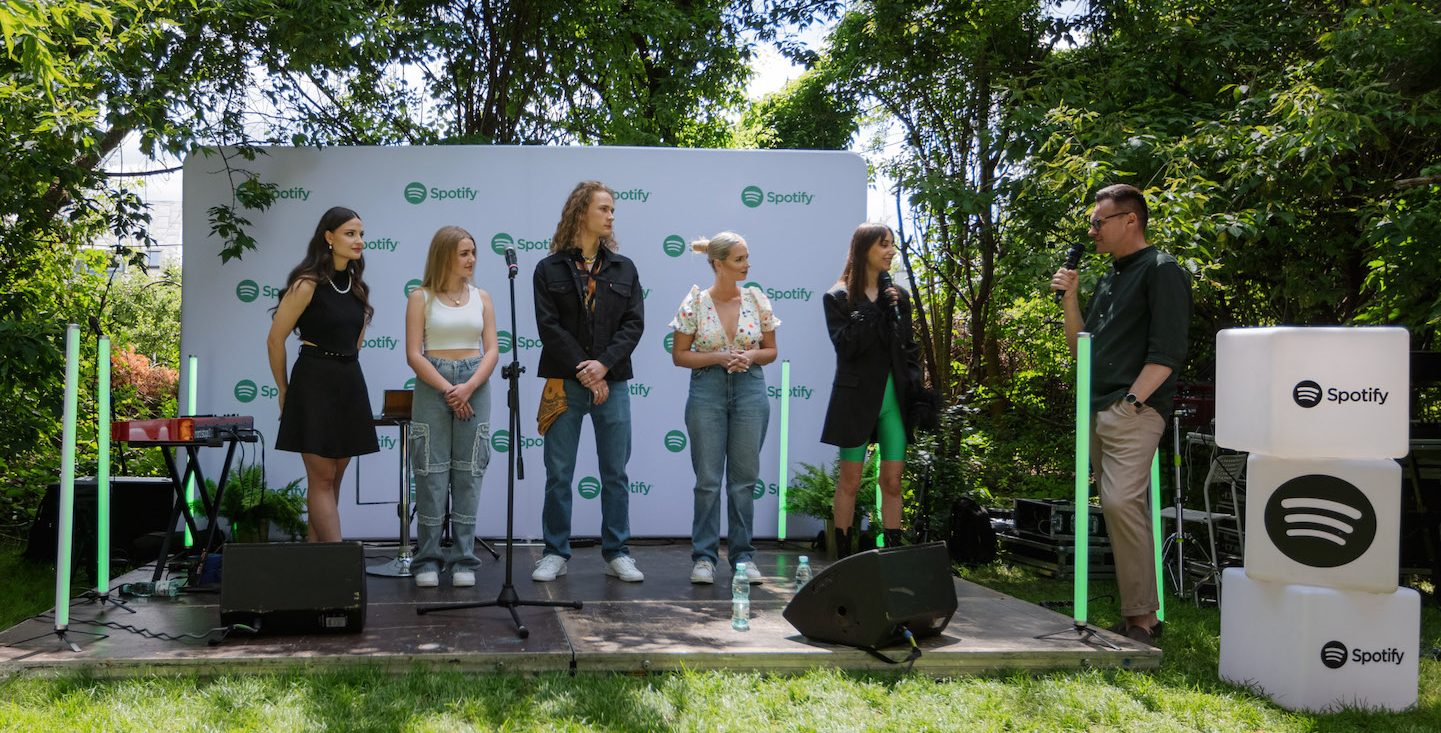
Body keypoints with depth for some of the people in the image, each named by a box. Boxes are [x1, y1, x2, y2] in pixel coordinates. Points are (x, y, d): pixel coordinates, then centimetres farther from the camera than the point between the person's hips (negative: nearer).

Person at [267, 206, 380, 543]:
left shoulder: (357, 286, 10)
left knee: (333, 479, 8)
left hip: (350, 382, 7)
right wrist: (284, 390, 3)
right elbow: (275, 341, -6)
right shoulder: (308, 284, -11)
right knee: (322, 478, -5)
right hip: (315, 383, -7)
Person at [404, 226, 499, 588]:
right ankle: (427, 560, 6)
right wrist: (448, 390, -13)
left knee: (469, 473, 2)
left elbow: (491, 351, 3)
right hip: (432, 386, -2)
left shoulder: (481, 297, 9)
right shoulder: (421, 297, 2)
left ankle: (464, 559, 8)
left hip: (475, 387, 2)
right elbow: (414, 355, -5)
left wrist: (468, 388, -12)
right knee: (431, 473, -1)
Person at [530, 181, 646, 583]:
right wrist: (582, 371, -13)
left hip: (613, 382, 2)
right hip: (564, 383, -2)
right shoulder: (549, 269, 3)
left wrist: (604, 364, -12)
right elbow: (549, 326, -5)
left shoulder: (624, 268, 10)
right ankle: (556, 553, 13)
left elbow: (634, 323, 2)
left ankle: (617, 553, 14)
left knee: (616, 473, 5)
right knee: (558, 473, 3)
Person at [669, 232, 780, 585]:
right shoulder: (695, 303, -2)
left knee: (744, 477, 6)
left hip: (750, 390, 2)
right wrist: (718, 358, -12)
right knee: (708, 479, 0)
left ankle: (743, 556, 15)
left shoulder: (756, 299, 5)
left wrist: (749, 356, -8)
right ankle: (704, 558, 10)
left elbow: (771, 350, 12)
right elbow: (679, 355, 1)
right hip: (707, 390, -2)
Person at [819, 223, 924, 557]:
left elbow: (910, 348, 13)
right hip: (857, 397, -4)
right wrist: (874, 309, -19)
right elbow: (845, 346, -14)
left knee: (892, 482, 3)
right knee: (850, 481, 2)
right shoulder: (839, 297, -2)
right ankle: (843, 559, 9)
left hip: (895, 398, 4)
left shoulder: (898, 295, 11)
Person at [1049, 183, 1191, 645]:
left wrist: (1131, 401, -18)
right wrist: (1070, 298, 12)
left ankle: (1141, 616, -12)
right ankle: (1140, 612, 13)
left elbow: (1167, 352, -13)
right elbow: (1080, 347, 24)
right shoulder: (1109, 279, 22)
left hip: (1133, 412, -9)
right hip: (1099, 412, 9)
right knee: (1124, 508, 8)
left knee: (1120, 503, -18)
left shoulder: (1161, 272, -4)